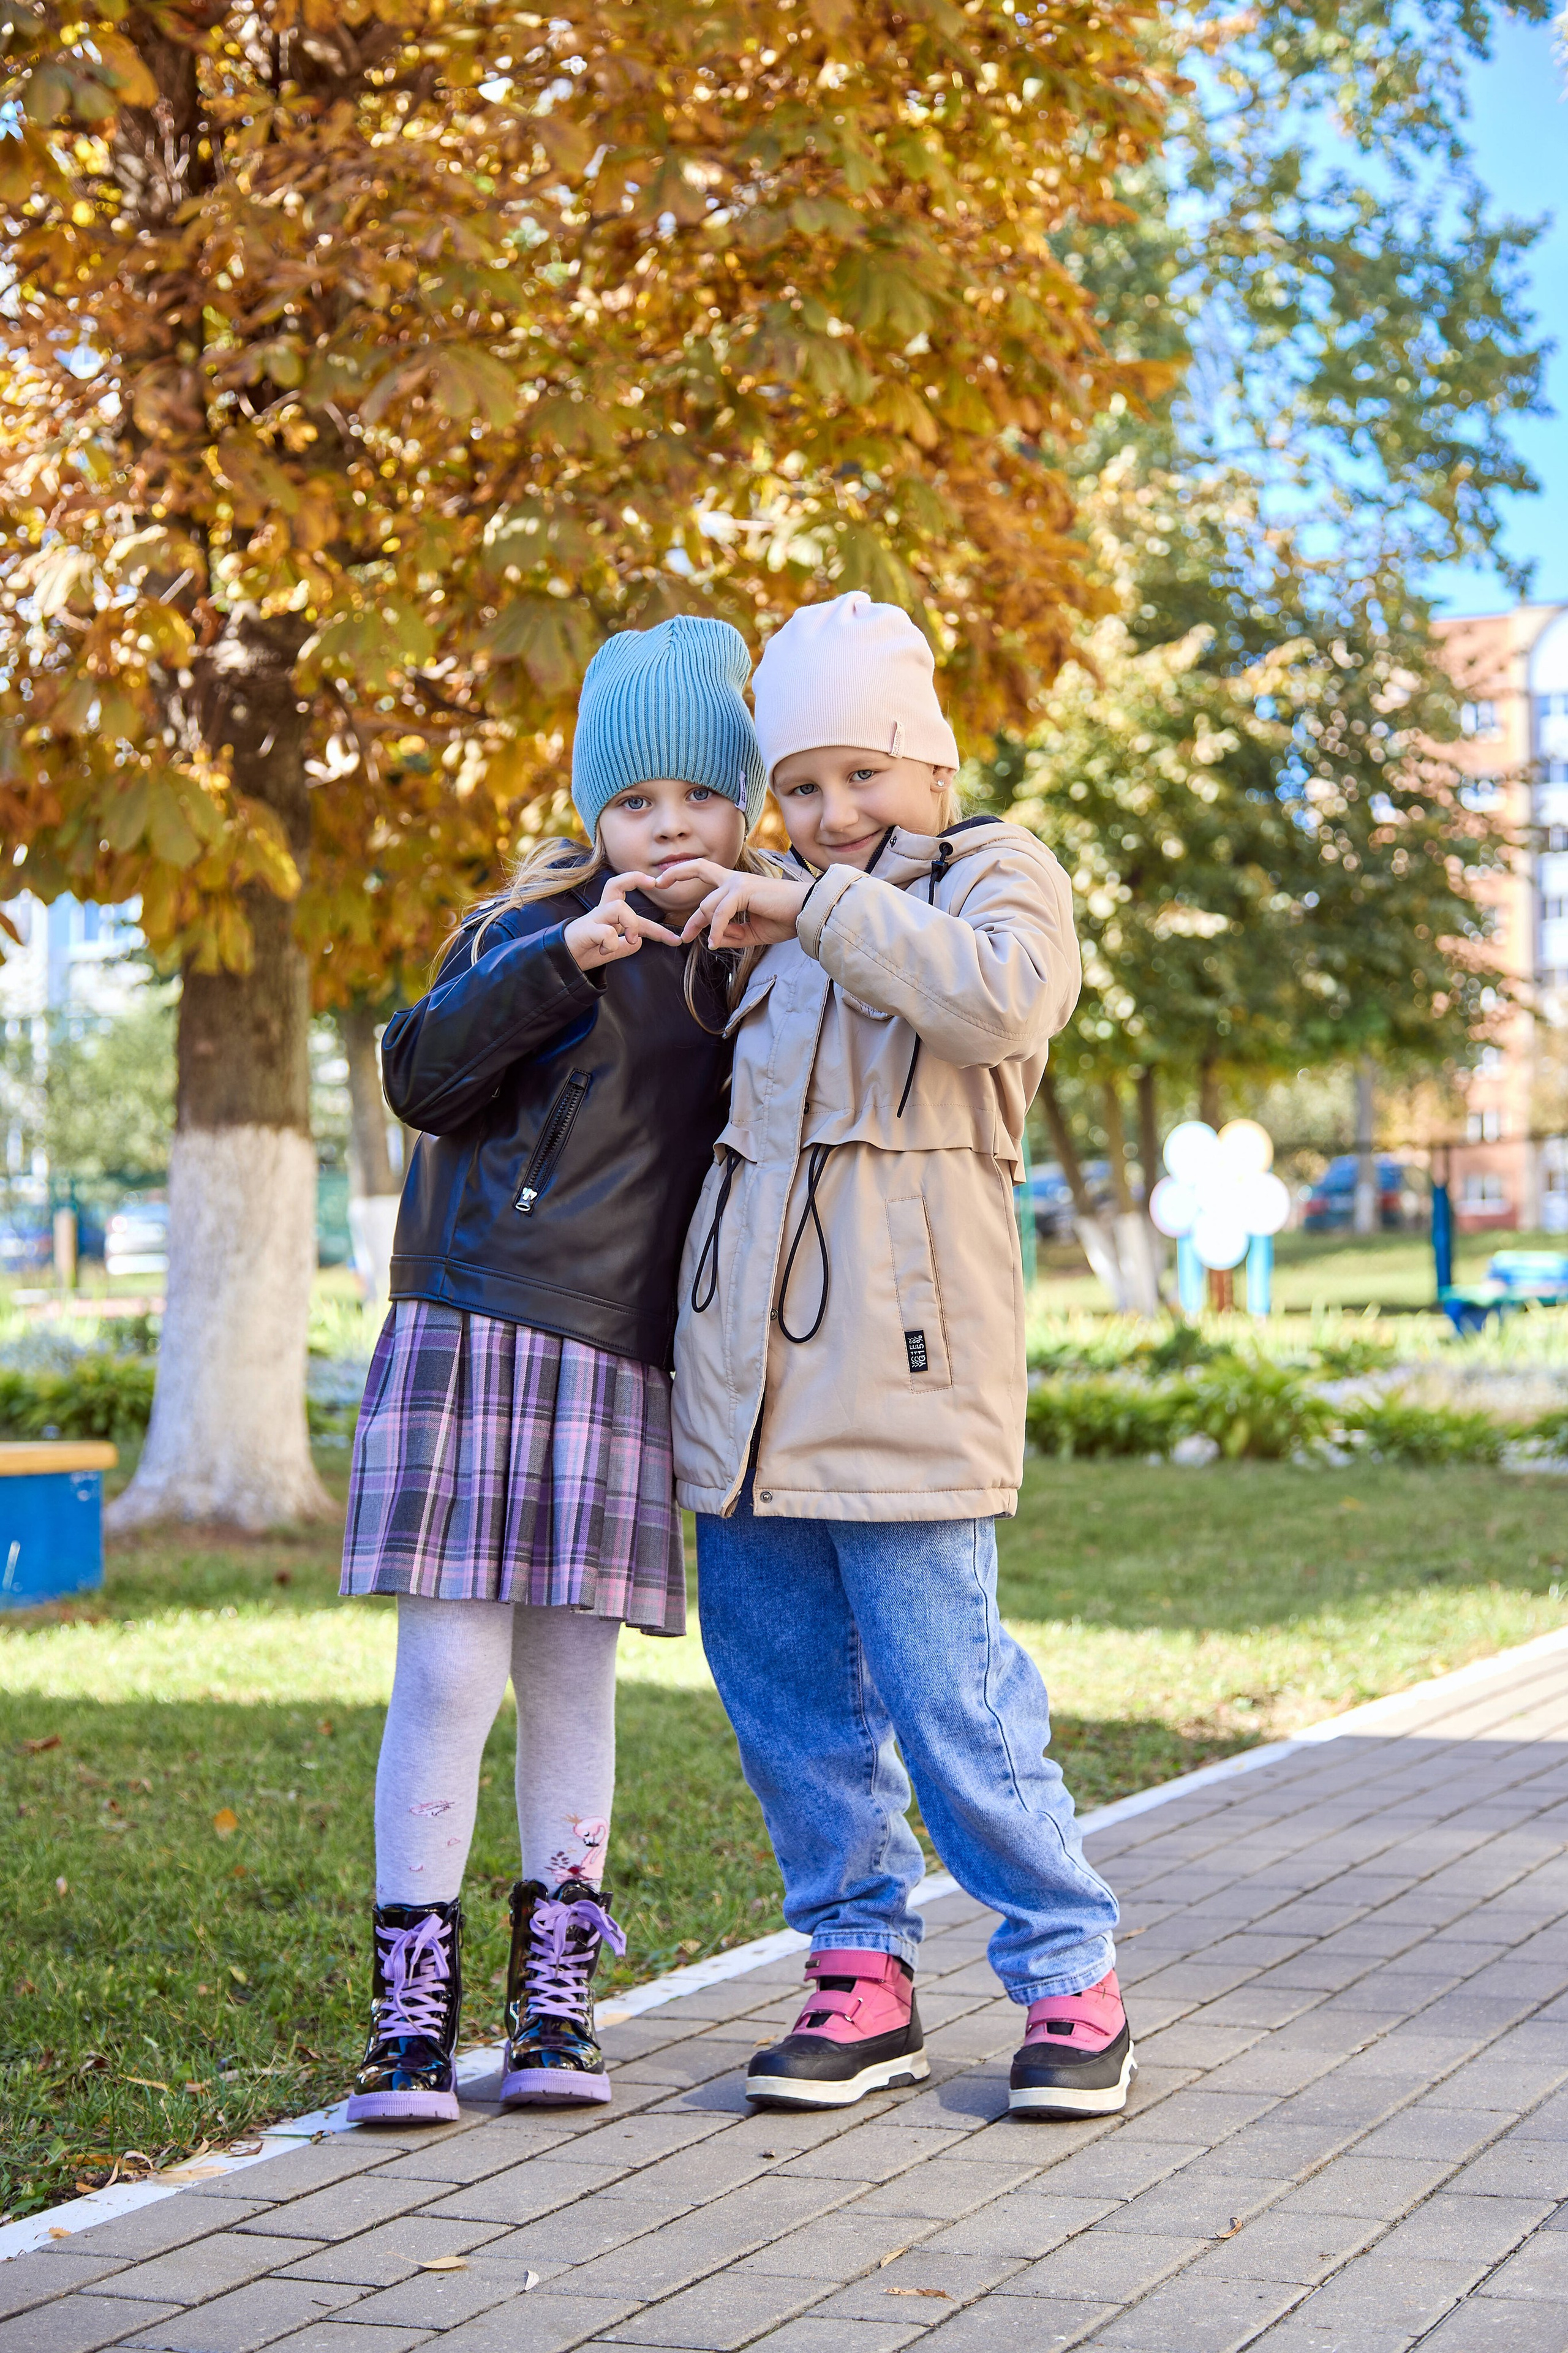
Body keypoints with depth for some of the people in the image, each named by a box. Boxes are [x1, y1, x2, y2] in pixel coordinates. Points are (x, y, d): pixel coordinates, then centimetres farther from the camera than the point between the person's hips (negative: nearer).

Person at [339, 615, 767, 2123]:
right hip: (475, 1334, -3)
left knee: (573, 1680, 7)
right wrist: (565, 958, -23)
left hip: (621, 1360, 3)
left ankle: (553, 2000, 17)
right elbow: (420, 1075, -13)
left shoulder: (744, 966, 12)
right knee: (449, 1674, -5)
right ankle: (411, 2009, 3)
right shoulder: (531, 930, 2)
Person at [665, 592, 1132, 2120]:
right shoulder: (777, 914, 21)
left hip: (904, 1355, -7)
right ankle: (861, 1972, 18)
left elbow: (1000, 1000, -21)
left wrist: (818, 908, -16)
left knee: (947, 1686, -7)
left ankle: (1069, 1977, 6)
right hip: (750, 1353, 7)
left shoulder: (998, 873, 3)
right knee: (781, 1679, 7)